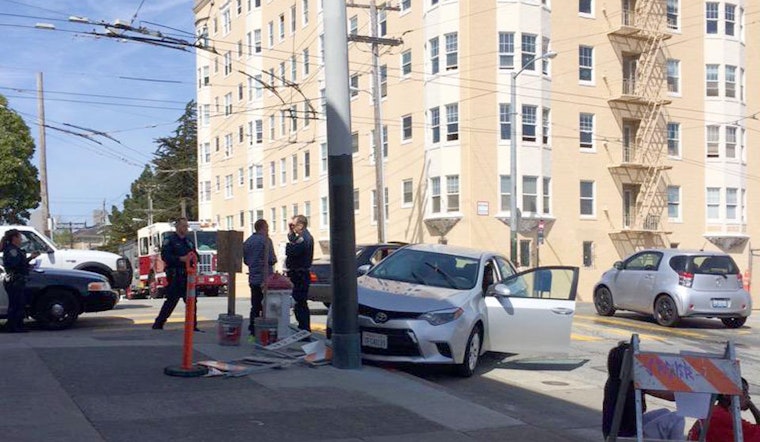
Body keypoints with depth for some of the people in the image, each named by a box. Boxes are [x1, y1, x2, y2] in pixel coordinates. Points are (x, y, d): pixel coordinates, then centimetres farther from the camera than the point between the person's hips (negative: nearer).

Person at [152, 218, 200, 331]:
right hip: (175, 276, -7)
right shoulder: (169, 240, -2)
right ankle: (158, 324, 1)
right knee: (171, 301, -7)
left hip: (187, 276, 7)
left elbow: (196, 255, 21)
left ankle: (192, 326, 11)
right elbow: (165, 256, -14)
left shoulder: (188, 241, 19)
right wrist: (181, 259, -23)